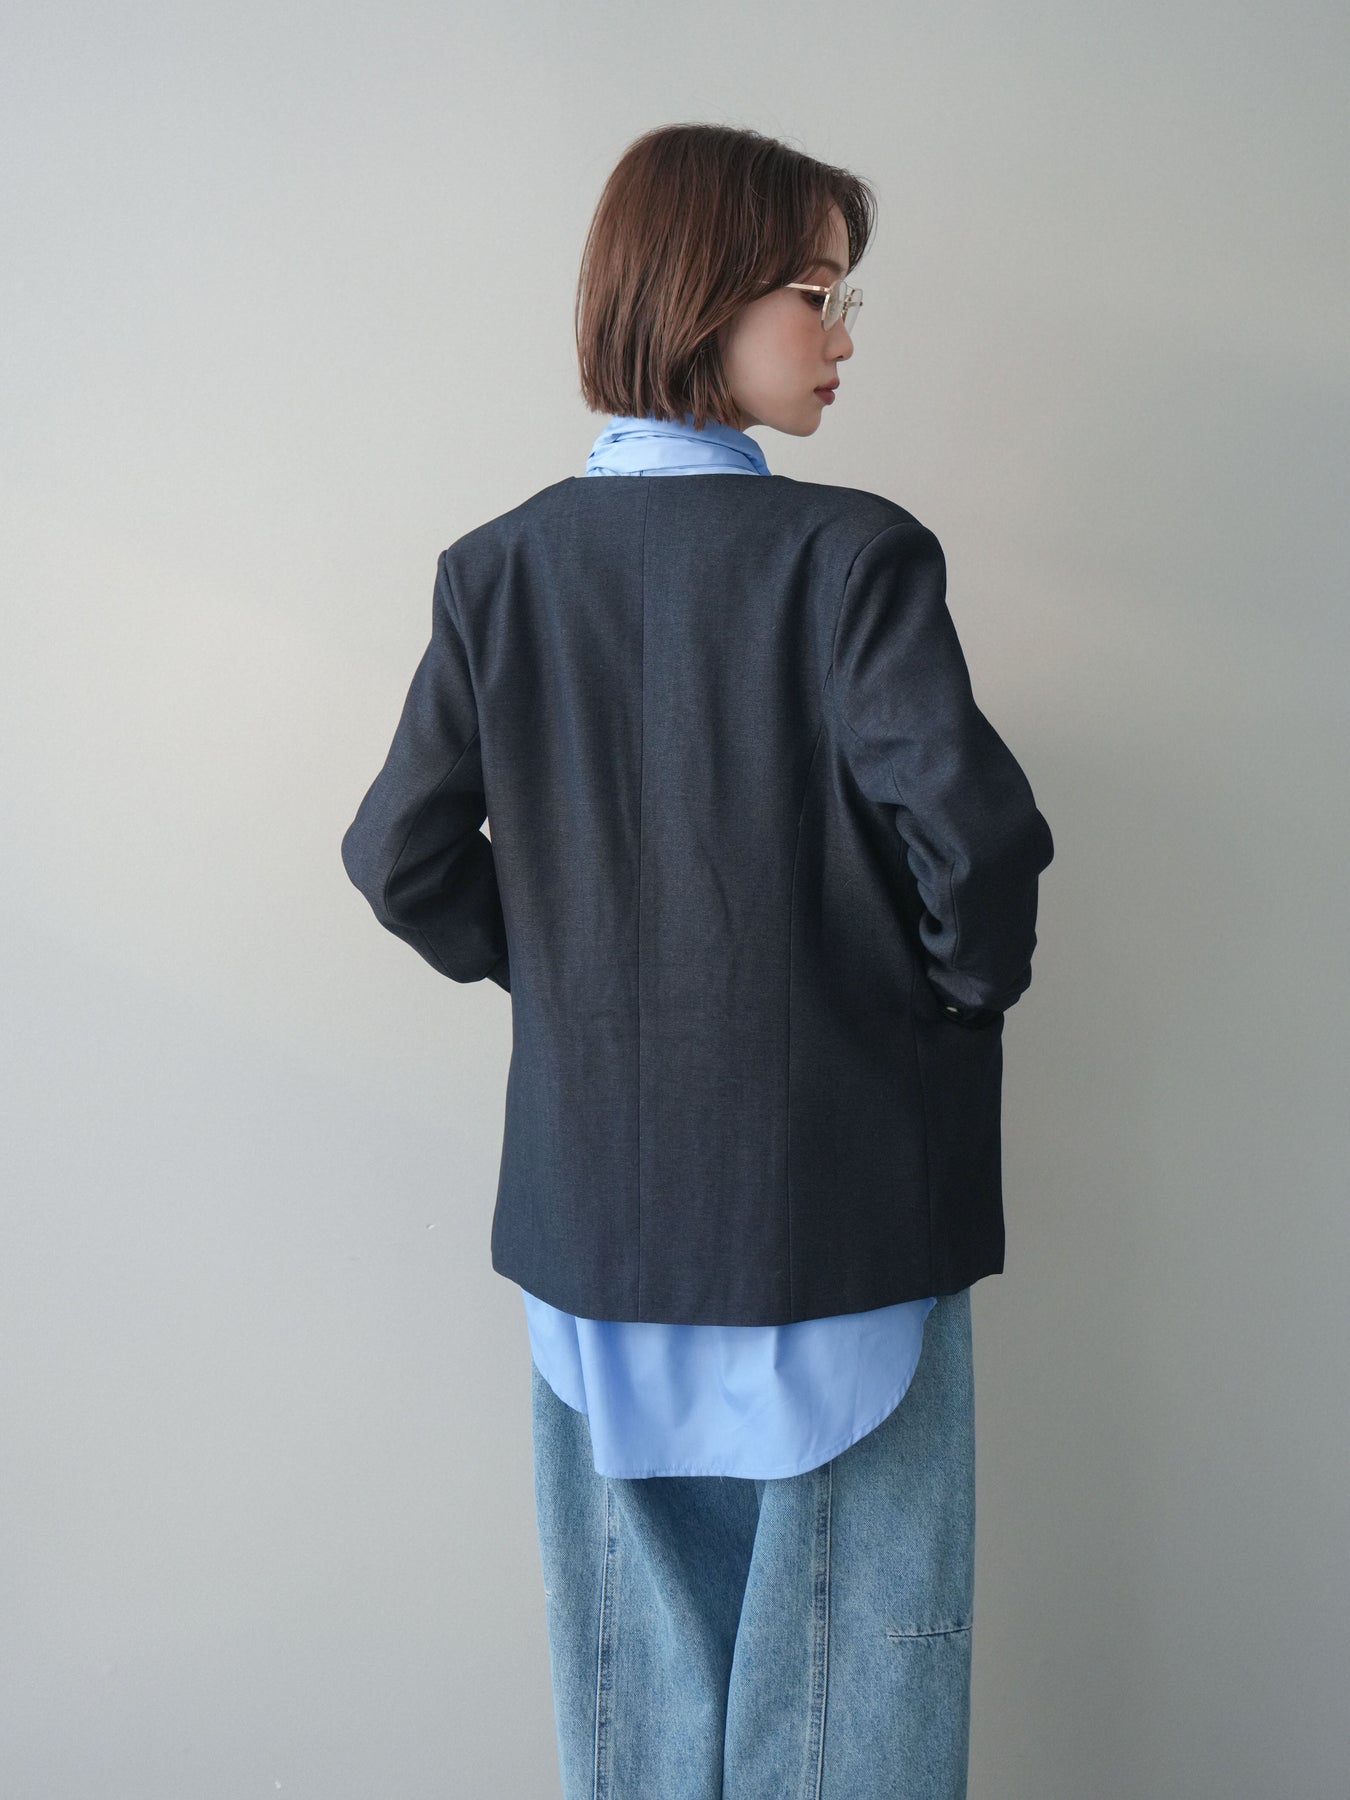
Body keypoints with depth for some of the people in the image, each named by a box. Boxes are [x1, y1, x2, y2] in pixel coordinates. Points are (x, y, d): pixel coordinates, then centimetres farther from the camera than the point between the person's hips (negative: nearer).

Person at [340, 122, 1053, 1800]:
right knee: (844, 1650, 13)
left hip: (597, 1205, 4)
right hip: (843, 1207, -4)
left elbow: (402, 858, -1)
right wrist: (969, 982, -3)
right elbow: (970, 828, -23)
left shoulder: (500, 568, -1)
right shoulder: (855, 555, -15)